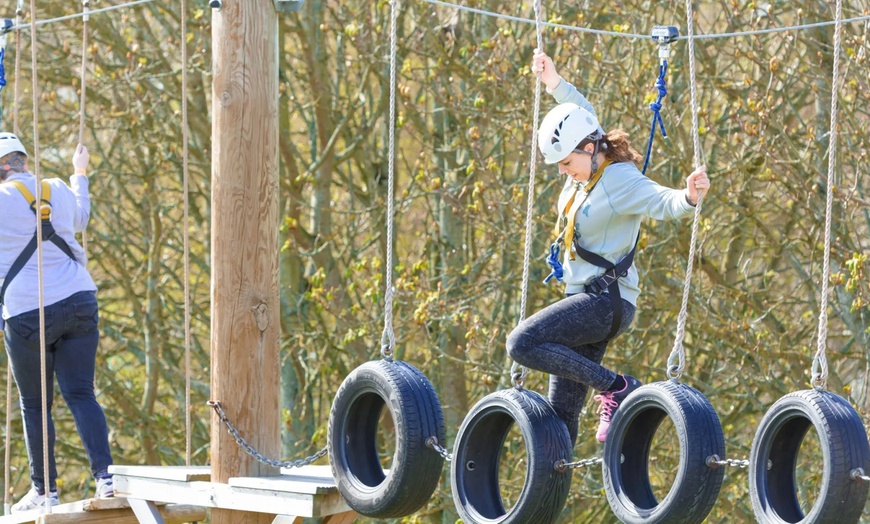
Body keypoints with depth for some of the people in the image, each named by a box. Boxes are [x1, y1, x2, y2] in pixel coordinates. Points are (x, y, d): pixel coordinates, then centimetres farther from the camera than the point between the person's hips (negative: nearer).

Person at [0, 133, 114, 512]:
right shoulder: (59, 191, 10)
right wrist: (80, 175, 49)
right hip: (79, 302, 4)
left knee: (34, 405, 8)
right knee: (81, 394, 2)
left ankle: (44, 490, 13)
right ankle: (105, 475, -15)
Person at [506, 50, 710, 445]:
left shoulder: (620, 180, -16)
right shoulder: (587, 167, 8)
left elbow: (664, 203, -31)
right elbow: (584, 118, 28)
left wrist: (689, 197, -51)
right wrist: (554, 83, 29)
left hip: (606, 299, -9)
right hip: (587, 300, 9)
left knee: (522, 343, -25)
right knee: (561, 412, 6)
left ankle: (615, 388, -17)